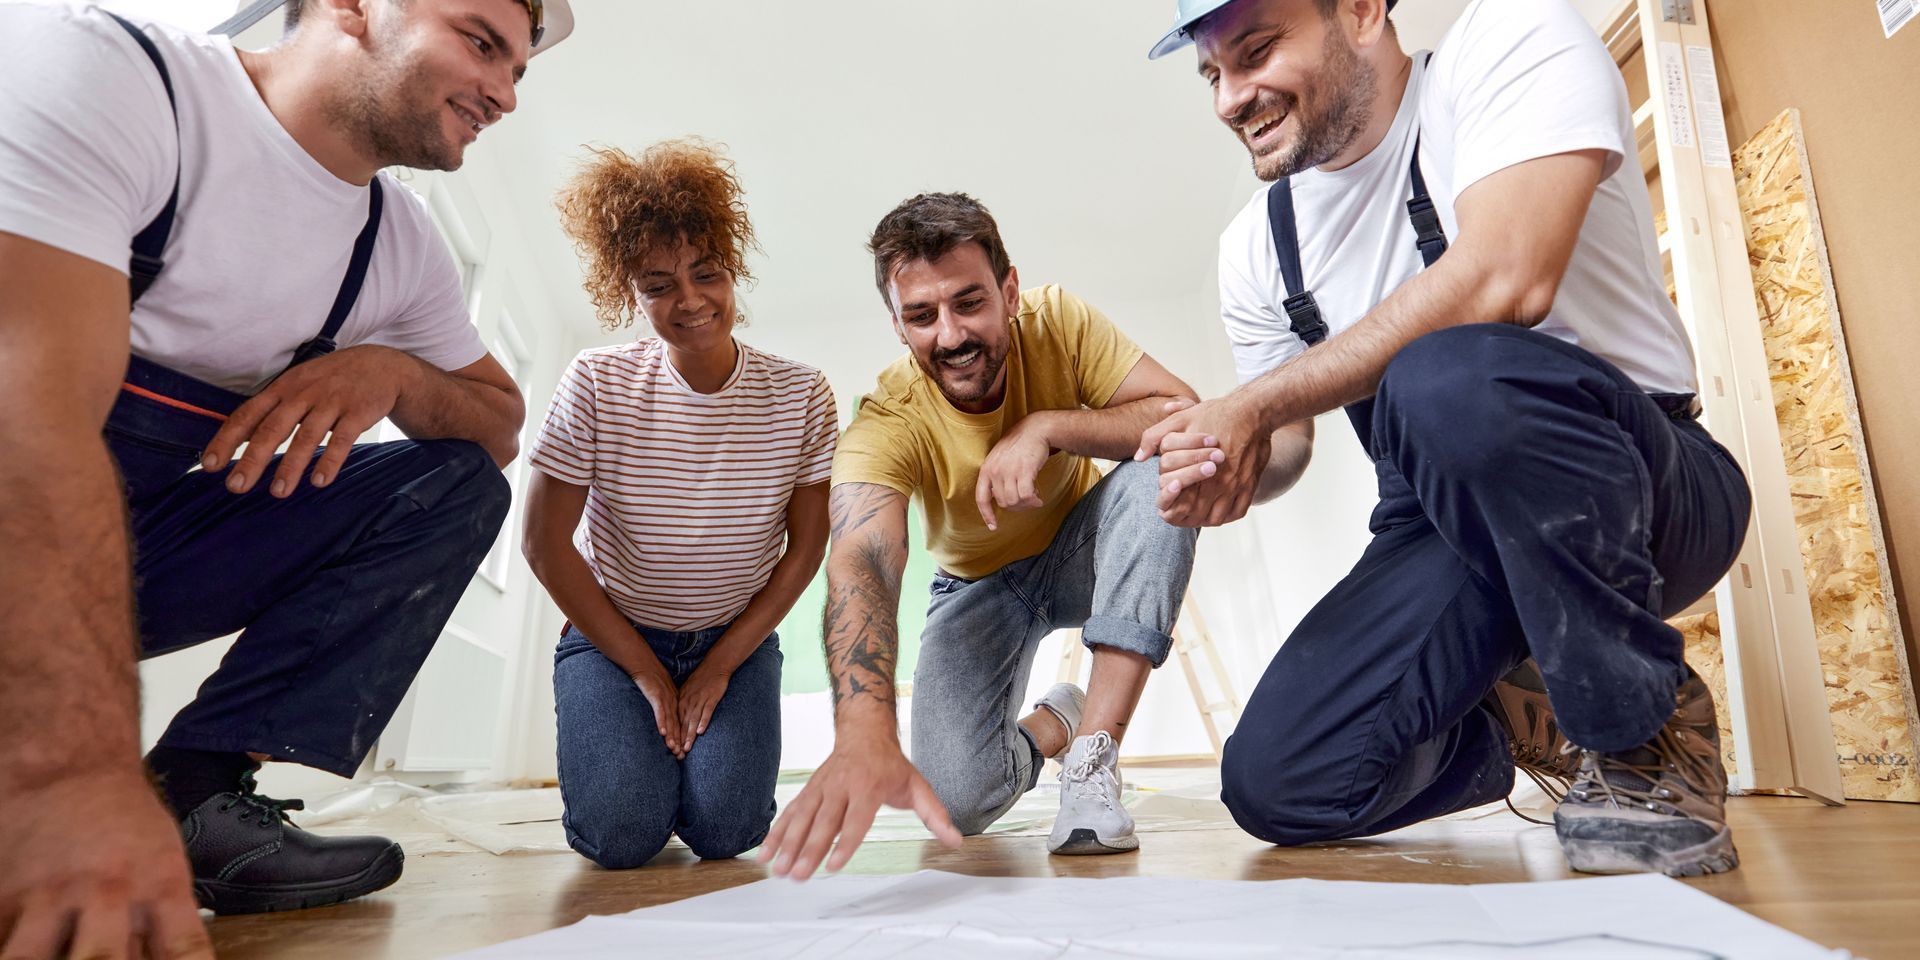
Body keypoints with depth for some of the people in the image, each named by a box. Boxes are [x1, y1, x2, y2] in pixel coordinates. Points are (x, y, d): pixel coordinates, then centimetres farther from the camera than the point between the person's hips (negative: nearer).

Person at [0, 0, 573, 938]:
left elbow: (499, 424, 10)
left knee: (459, 481, -5)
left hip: (153, 541, 6)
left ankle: (201, 790, -14)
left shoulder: (399, 243, 2)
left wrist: (393, 371, -15)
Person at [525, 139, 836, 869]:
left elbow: (805, 549, -6)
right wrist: (646, 671, -9)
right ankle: (625, 741, 17)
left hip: (737, 640, 1)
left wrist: (719, 669, -9)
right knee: (622, 833, -18)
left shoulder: (800, 396, -13)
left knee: (727, 829, -17)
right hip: (613, 636, 0)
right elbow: (546, 543, -11)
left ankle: (706, 745, 18)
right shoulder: (596, 385, -16)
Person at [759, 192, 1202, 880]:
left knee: (1160, 475, -32)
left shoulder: (1056, 321, -22)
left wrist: (1048, 426, -41)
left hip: (1080, 554, 1)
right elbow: (860, 567, -46)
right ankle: (1049, 726, 17)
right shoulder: (886, 423, -29)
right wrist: (863, 735, -64)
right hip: (979, 585, -1)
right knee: (956, 802, -19)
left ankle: (1093, 754, -26)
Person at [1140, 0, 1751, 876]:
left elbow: (1503, 280, -28)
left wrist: (1256, 405, -22)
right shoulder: (1256, 245, 4)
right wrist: (1232, 471, -15)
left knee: (1449, 377, -38)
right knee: (1276, 787, -10)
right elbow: (1285, 442, 11)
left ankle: (1645, 730, -12)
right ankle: (1513, 722, 22)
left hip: (1640, 484, -5)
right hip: (1444, 531, 6)